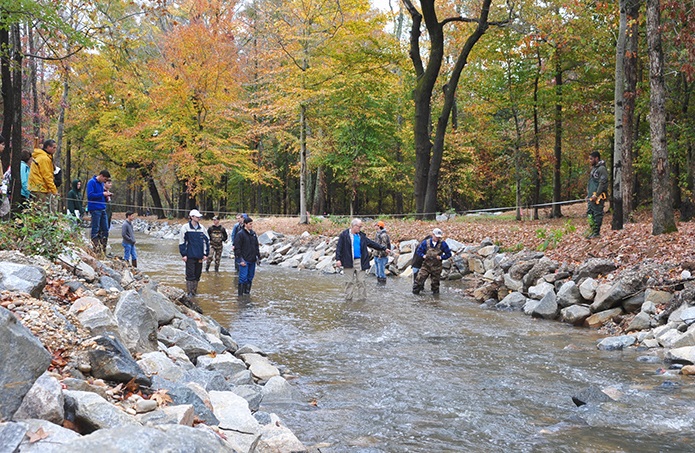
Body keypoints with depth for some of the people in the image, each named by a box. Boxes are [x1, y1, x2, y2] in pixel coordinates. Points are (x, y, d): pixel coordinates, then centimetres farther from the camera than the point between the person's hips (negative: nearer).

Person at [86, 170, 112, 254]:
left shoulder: (101, 183, 16)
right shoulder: (91, 182, -9)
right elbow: (90, 195, -17)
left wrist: (107, 194, 5)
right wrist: (102, 194, -17)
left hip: (102, 209, 9)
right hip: (95, 209, -9)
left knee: (105, 230, 9)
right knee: (95, 230, -4)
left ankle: (103, 250, 15)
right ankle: (96, 250, -2)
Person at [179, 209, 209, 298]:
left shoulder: (202, 228, 9)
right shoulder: (185, 227, -4)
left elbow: (206, 241, 16)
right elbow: (181, 242, -3)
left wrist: (206, 254, 11)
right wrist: (183, 254, -7)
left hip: (199, 256, 4)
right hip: (190, 256, -4)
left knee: (197, 274, 8)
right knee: (190, 274, -5)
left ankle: (195, 291, 19)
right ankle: (190, 292, 0)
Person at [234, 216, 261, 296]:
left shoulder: (253, 233, 12)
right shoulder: (240, 234, -8)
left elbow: (256, 246, 19)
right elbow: (237, 248, -11)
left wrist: (258, 257, 13)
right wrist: (241, 259, -16)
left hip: (252, 260, 7)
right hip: (244, 260, -6)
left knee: (250, 277, 10)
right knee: (243, 278, -7)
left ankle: (247, 292, 19)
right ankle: (241, 295, -4)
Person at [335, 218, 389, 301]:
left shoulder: (361, 236, 12)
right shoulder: (344, 235, -2)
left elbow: (372, 243, 16)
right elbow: (339, 248, -6)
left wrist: (384, 248, 15)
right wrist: (338, 259, -15)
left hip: (360, 261, 4)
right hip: (349, 262, -4)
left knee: (361, 281, 4)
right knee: (349, 281, 2)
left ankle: (362, 297, 10)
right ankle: (348, 298, 11)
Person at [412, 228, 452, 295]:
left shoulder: (442, 244, -4)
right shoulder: (426, 242, -2)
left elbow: (448, 254, 1)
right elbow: (418, 251, 7)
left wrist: (441, 257, -11)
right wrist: (423, 255, -10)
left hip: (436, 268, 0)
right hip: (426, 266, 0)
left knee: (435, 283, 9)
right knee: (419, 279, -9)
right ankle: (415, 292, 2)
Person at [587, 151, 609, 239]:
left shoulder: (601, 169, -10)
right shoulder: (593, 168, 20)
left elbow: (602, 183, -18)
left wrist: (596, 195, -20)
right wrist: (588, 194, 20)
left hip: (598, 197, -10)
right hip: (591, 196, 10)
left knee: (597, 214, -6)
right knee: (589, 213, 8)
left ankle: (596, 232, -3)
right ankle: (593, 230, 13)